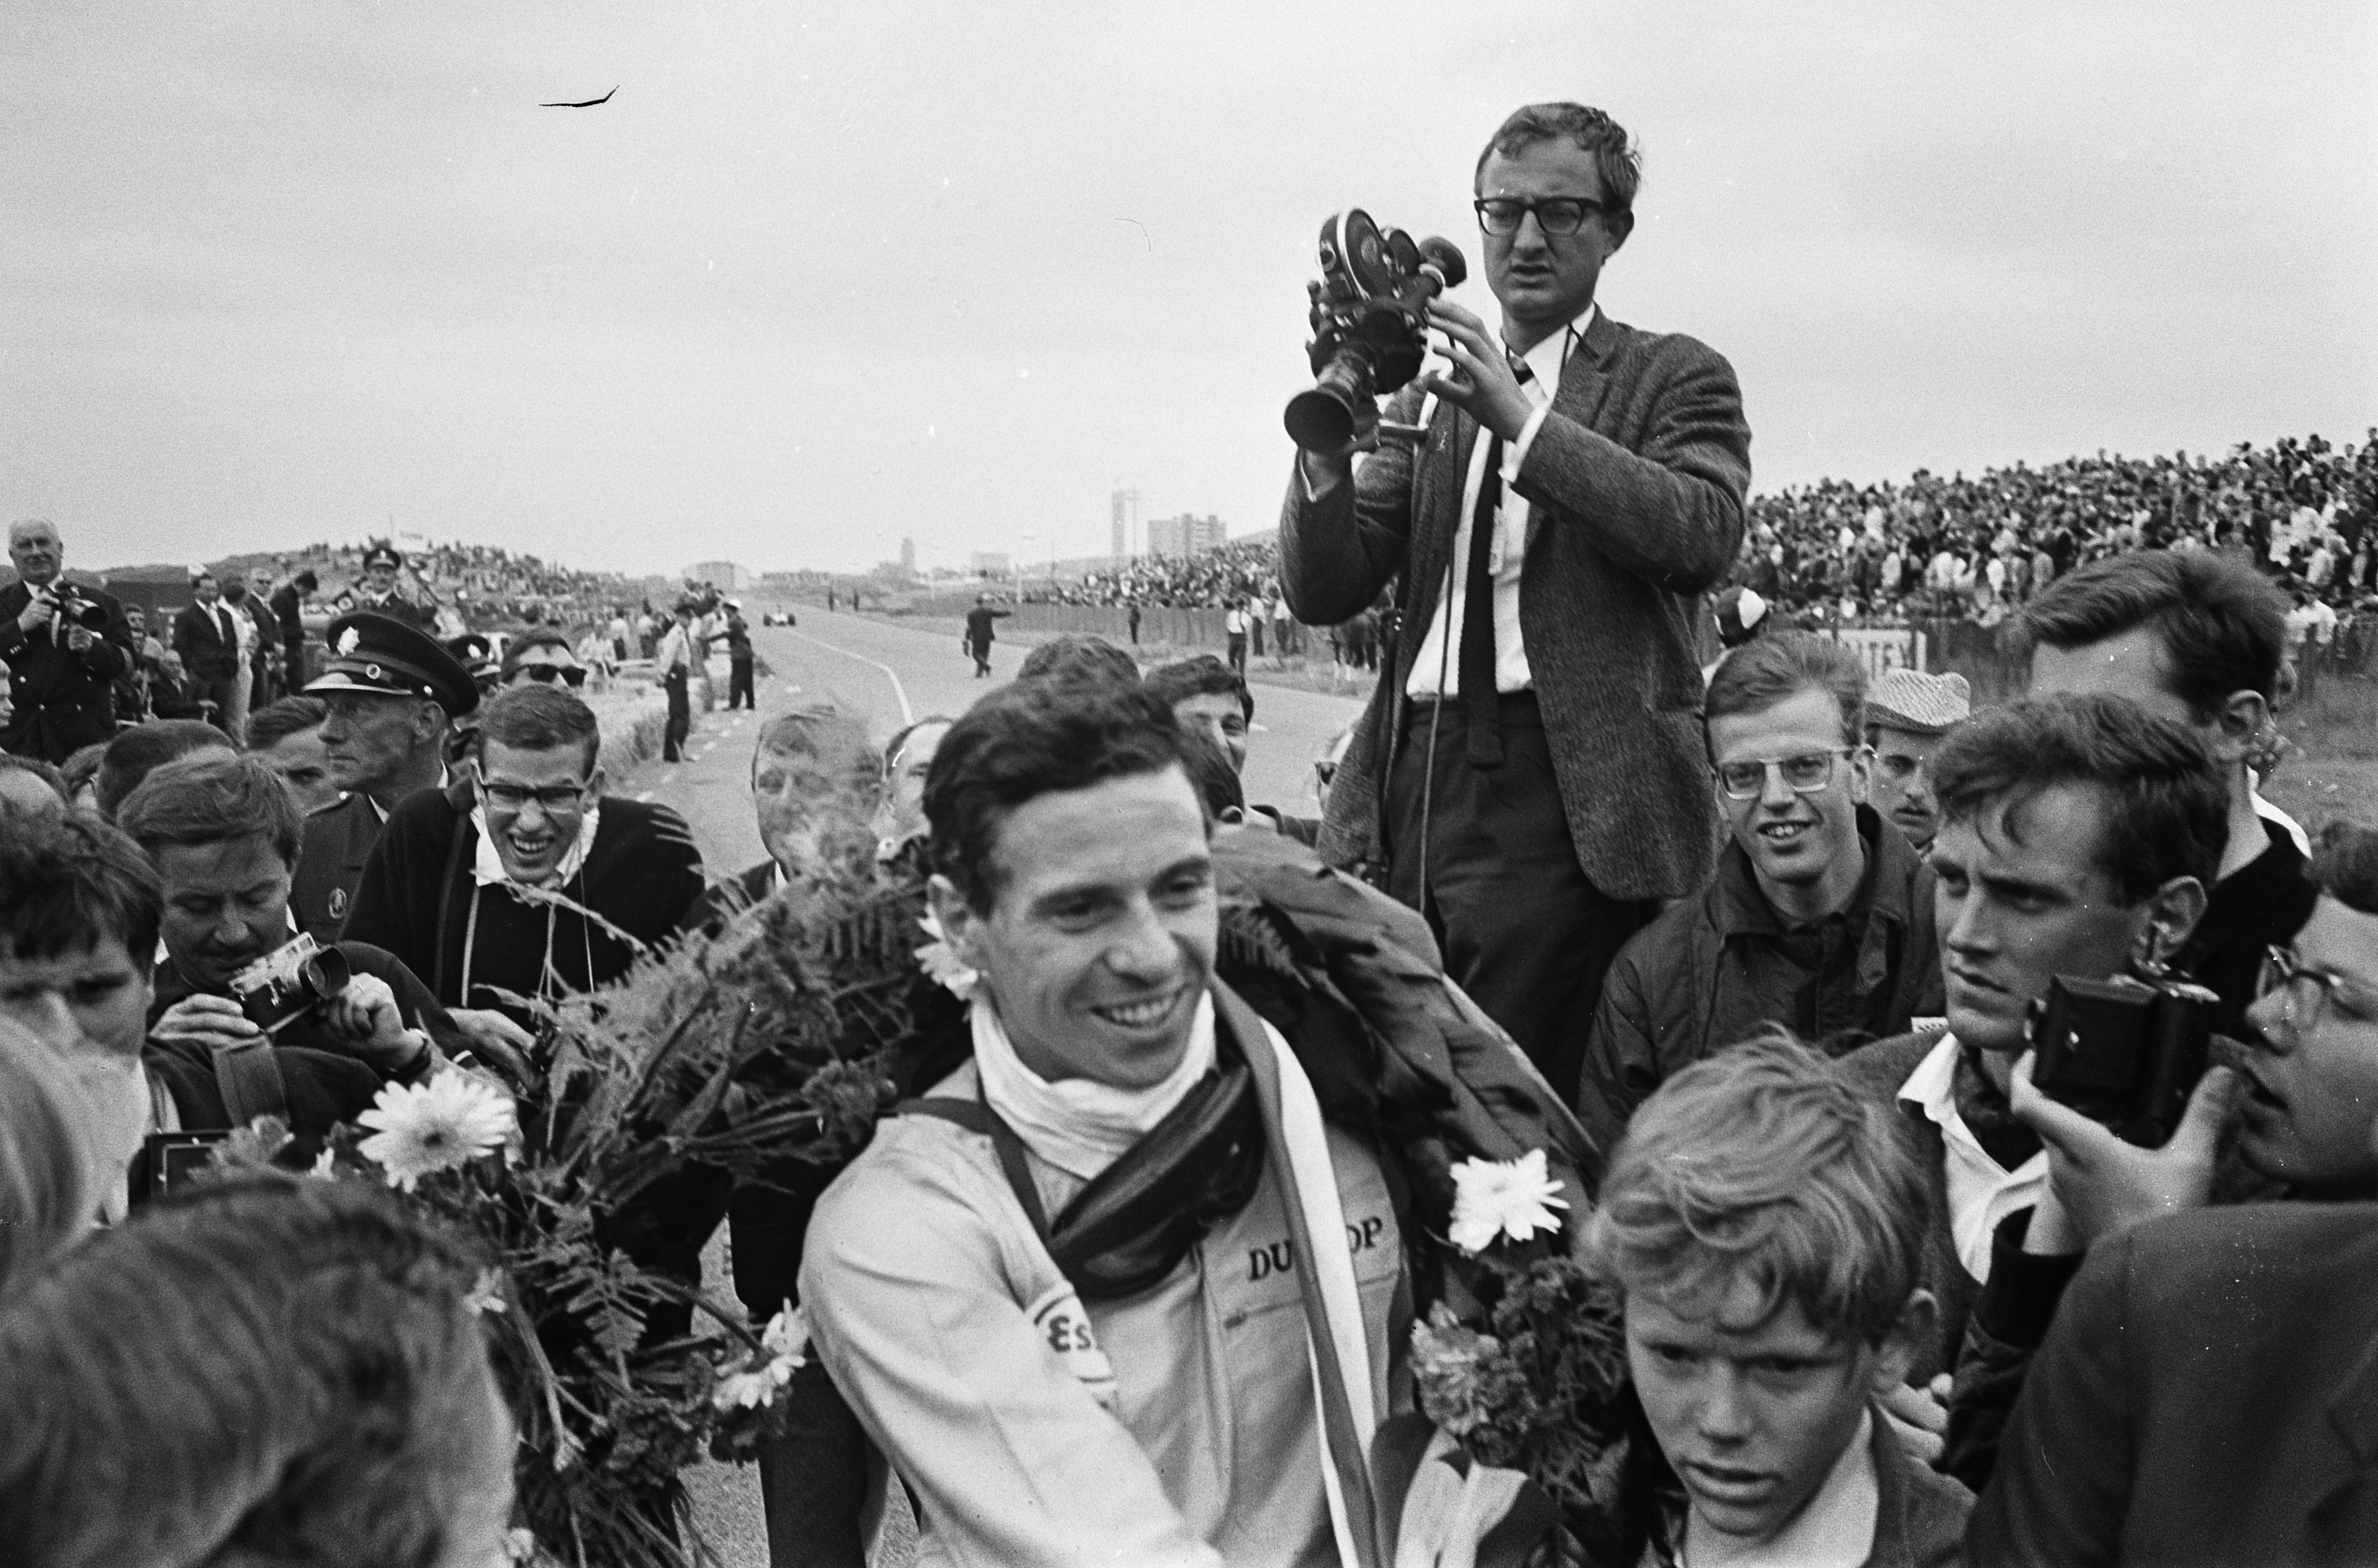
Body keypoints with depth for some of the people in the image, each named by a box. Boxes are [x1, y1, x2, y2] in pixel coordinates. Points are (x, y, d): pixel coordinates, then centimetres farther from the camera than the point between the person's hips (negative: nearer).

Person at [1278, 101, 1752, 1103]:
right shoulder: (1431, 390, 19)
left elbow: (1704, 533, -13)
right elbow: (1322, 594, 10)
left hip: (1563, 802, -4)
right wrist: (1327, 441, -9)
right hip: (1414, 792, 4)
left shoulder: (1674, 379, 8)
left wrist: (1521, 419, -18)